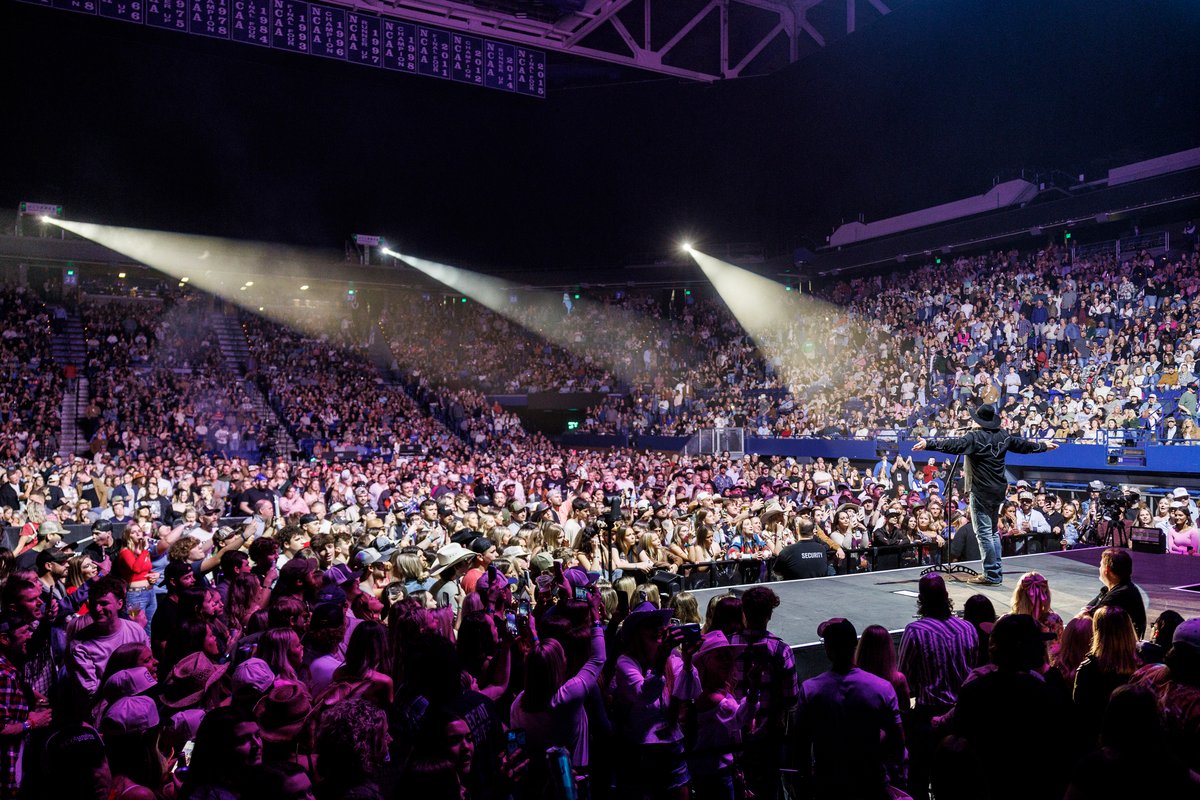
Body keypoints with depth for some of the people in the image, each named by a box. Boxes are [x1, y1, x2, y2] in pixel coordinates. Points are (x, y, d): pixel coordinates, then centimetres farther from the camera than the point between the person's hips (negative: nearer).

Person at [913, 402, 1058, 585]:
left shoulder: (975, 437, -14)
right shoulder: (1003, 435, 9)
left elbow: (953, 444, -28)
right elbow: (1023, 445, 23)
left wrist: (928, 443, -34)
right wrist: (1044, 446, 41)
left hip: (981, 491, -8)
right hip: (998, 489, 8)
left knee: (983, 532, -4)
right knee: (993, 531, 18)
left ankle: (991, 575, -2)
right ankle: (997, 572, 22)